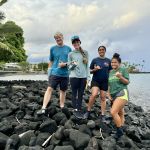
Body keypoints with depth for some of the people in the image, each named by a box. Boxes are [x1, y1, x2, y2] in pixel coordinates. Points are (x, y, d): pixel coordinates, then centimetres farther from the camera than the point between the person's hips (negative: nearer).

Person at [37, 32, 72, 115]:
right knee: (49, 88, -13)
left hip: (65, 74, 1)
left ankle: (62, 108, 24)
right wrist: (49, 72, 7)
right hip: (55, 73, -1)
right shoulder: (53, 48, 7)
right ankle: (43, 108, -16)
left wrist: (65, 64, -10)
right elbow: (51, 61, 12)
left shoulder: (68, 48, 8)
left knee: (63, 91, 10)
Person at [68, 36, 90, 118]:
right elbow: (69, 67, 3)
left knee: (81, 94, 7)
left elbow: (87, 65, 9)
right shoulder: (71, 54, 2)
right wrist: (73, 65, -18)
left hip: (83, 77, 2)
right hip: (74, 77, -2)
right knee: (74, 94, 3)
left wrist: (88, 76, 3)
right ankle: (75, 110, 11)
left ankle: (79, 110, 15)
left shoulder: (85, 53, 8)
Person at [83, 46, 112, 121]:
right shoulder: (94, 60, 3)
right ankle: (88, 111, -1)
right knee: (94, 95, -20)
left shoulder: (108, 61, 6)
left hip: (105, 82, 2)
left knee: (103, 98, 6)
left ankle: (102, 115, 14)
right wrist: (94, 69, -15)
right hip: (95, 80, -1)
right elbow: (90, 71, 5)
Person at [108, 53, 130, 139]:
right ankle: (121, 130, 27)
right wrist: (109, 94, 9)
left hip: (122, 93, -6)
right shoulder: (110, 72, 14)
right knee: (120, 114, 16)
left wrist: (120, 77, -23)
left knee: (113, 112, -18)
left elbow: (127, 82, -6)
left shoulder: (123, 70, -2)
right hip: (114, 95, 7)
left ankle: (119, 130, 0)